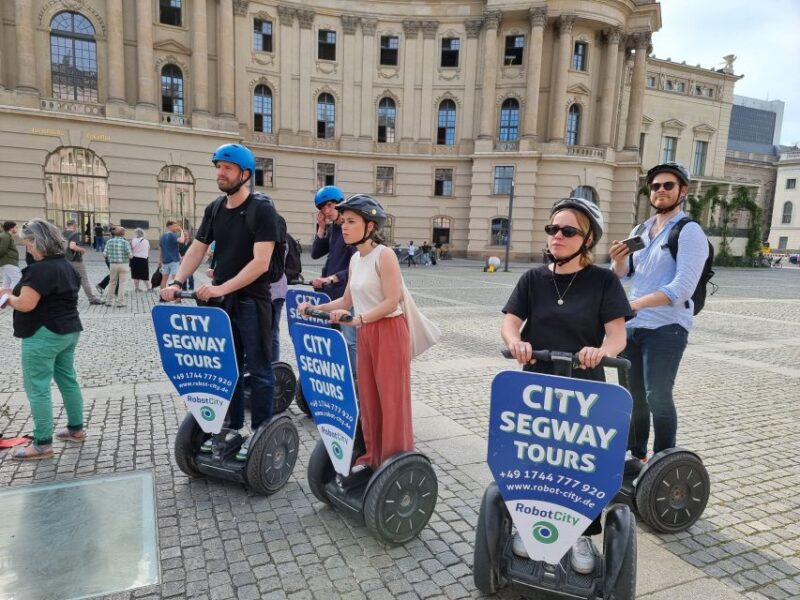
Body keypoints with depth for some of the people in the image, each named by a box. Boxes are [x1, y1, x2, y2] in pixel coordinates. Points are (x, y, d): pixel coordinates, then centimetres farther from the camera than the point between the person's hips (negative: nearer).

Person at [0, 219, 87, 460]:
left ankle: (43, 444, 3)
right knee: (68, 380, 16)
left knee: (37, 388, -2)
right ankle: (76, 429, 26)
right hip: (68, 330, 10)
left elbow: (25, 304, -24)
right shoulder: (66, 265, 11)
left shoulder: (40, 269, -19)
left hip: (44, 336, -10)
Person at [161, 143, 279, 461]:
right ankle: (232, 427, 28)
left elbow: (261, 262, -19)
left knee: (258, 370, 4)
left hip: (252, 303, -6)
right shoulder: (214, 210, 9)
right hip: (221, 302, 7)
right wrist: (177, 282, -6)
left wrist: (222, 288, -25)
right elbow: (197, 249, 10)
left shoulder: (262, 211, -11)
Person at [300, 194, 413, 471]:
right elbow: (347, 301, 14)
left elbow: (392, 302, -19)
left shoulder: (384, 255, -14)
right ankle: (373, 454, 28)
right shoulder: (355, 259, 10)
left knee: (391, 397, 0)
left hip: (389, 331, -8)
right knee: (368, 396, 14)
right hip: (365, 333, 8)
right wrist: (316, 308, 3)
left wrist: (357, 319, -27)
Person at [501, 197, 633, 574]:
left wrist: (601, 351, -36)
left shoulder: (603, 281, -4)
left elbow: (618, 332, -13)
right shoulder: (534, 279, 2)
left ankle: (582, 534, 30)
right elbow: (510, 321, -6)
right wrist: (516, 342, -29)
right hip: (537, 384, 2)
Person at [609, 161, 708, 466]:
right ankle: (636, 454, 31)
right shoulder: (640, 230, 12)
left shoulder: (689, 232, -10)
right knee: (633, 394, 15)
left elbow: (682, 288, -21)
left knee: (658, 397, -5)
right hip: (633, 325, 7)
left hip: (666, 328, -7)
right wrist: (618, 259, -9)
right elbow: (622, 274, 14)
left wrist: (635, 303, -31)